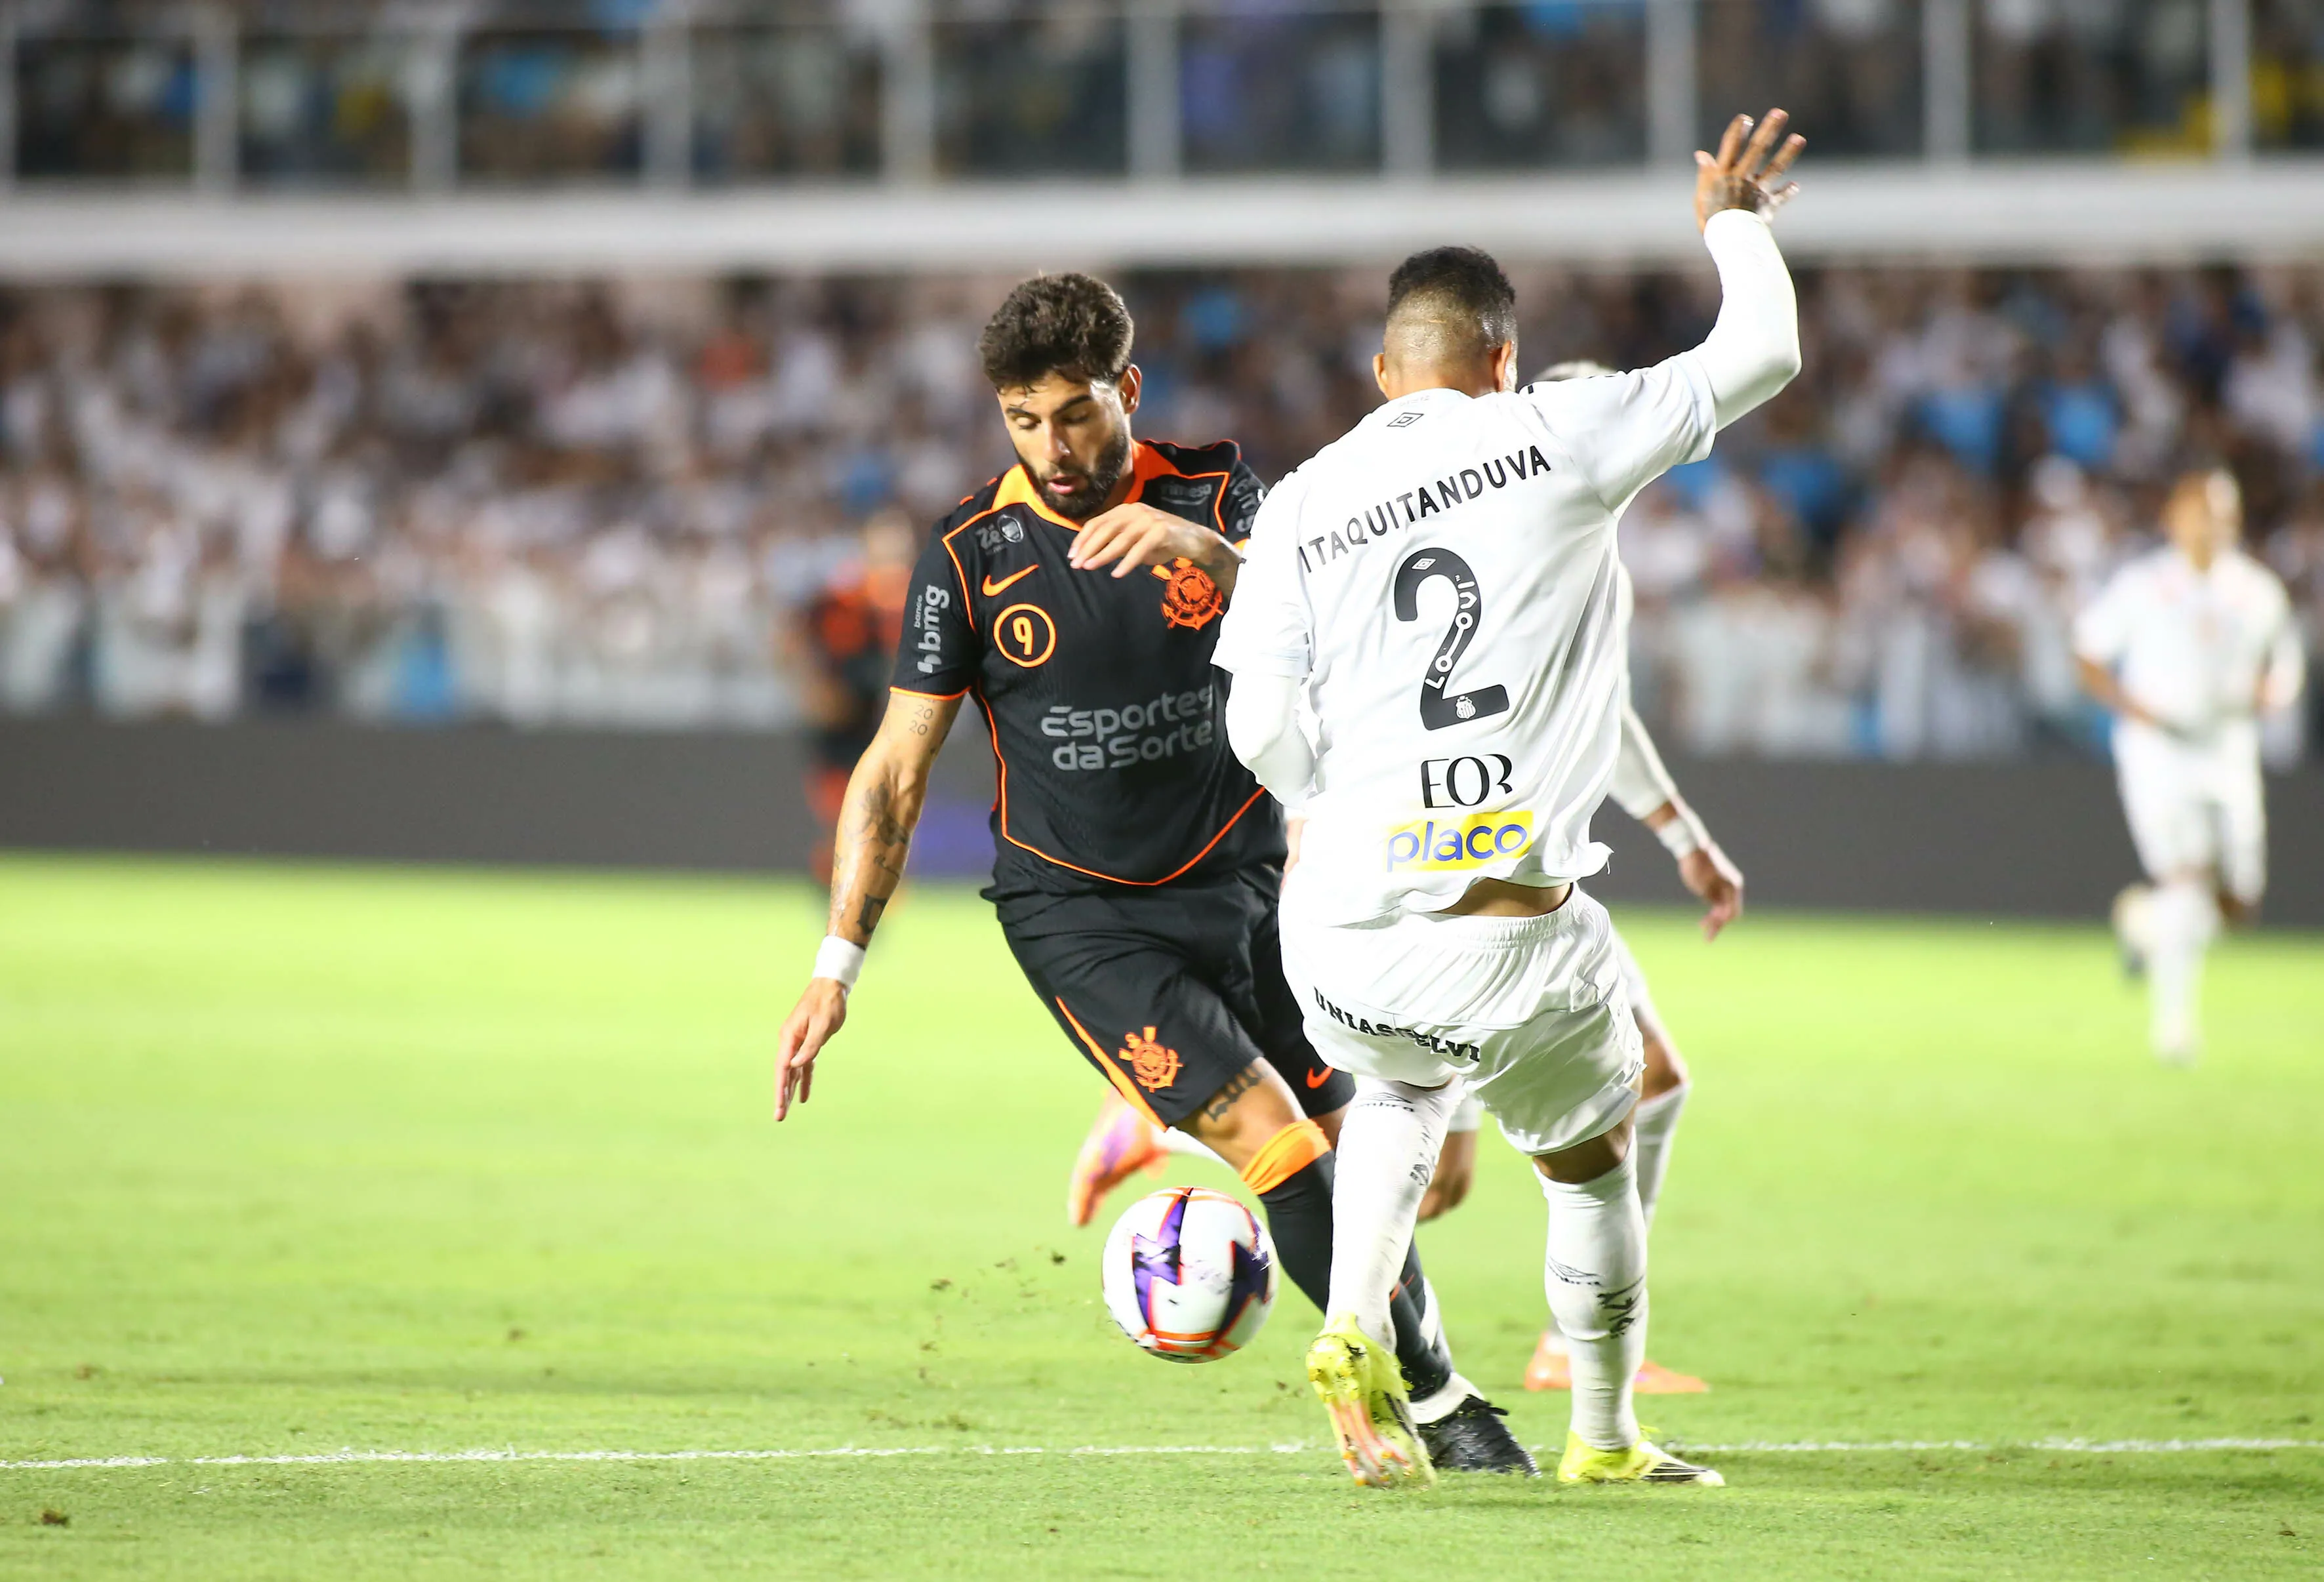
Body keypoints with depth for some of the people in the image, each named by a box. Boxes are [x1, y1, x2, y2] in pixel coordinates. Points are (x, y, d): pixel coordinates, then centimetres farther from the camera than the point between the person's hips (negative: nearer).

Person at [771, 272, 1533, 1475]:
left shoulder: (1212, 497, -4)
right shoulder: (971, 557, -8)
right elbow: (897, 765, -4)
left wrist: (1203, 550, -43)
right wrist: (836, 967, -8)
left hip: (1240, 882, 3)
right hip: (1076, 913, -3)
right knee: (1271, 1138, -18)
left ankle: (1449, 1409, 25)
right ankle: (1436, 1400, -6)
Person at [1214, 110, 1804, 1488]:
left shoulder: (1303, 504, 5)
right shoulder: (1557, 435, 0)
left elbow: (1261, 727, 3)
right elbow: (1764, 354, 8)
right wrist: (1737, 225, 27)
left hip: (1347, 927, 3)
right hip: (1515, 940, -3)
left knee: (1402, 1090, 36)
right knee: (1596, 1155, 25)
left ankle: (1356, 1335, 16)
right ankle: (1606, 1439, 36)